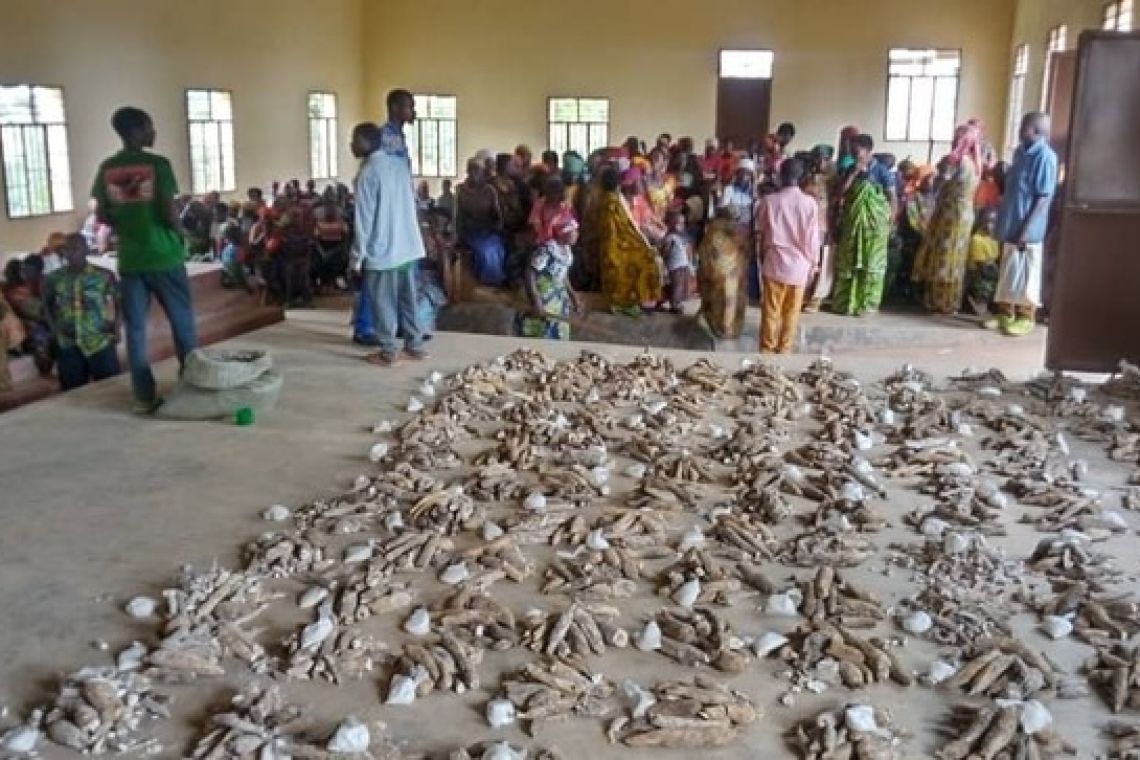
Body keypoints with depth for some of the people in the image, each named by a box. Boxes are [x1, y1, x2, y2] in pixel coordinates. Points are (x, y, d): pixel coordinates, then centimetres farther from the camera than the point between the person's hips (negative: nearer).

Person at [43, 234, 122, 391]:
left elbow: (120, 301, 4)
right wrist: (54, 327, 6)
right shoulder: (54, 278, 3)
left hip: (101, 343, -3)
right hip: (67, 347, 3)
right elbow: (48, 304, 18)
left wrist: (116, 328, -5)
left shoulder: (103, 275, -4)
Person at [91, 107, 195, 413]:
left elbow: (103, 217, 6)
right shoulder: (157, 164, -10)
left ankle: (144, 396, 8)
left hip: (129, 258, 4)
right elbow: (169, 213, -14)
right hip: (164, 256, -4)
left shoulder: (106, 169, 4)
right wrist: (179, 233, 5)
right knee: (182, 322, 9)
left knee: (135, 328, 6)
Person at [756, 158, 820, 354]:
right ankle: (784, 349, 16)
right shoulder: (810, 203, -7)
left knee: (770, 310, 6)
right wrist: (813, 263, 9)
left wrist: (762, 257, 18)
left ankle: (767, 349, 11)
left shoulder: (769, 201, -6)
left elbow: (760, 233, 4)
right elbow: (813, 238, -4)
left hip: (774, 263, 0)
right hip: (799, 265, 0)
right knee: (792, 312, 10)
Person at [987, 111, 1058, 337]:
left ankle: (1026, 318, 10)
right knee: (1008, 272, 12)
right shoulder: (1020, 151, 11)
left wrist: (1027, 229, -20)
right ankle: (1005, 314, 21)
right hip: (1011, 224, 8)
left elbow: (1044, 197, -17)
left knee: (1026, 274, 1)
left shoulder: (1045, 156, -14)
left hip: (1028, 228, -8)